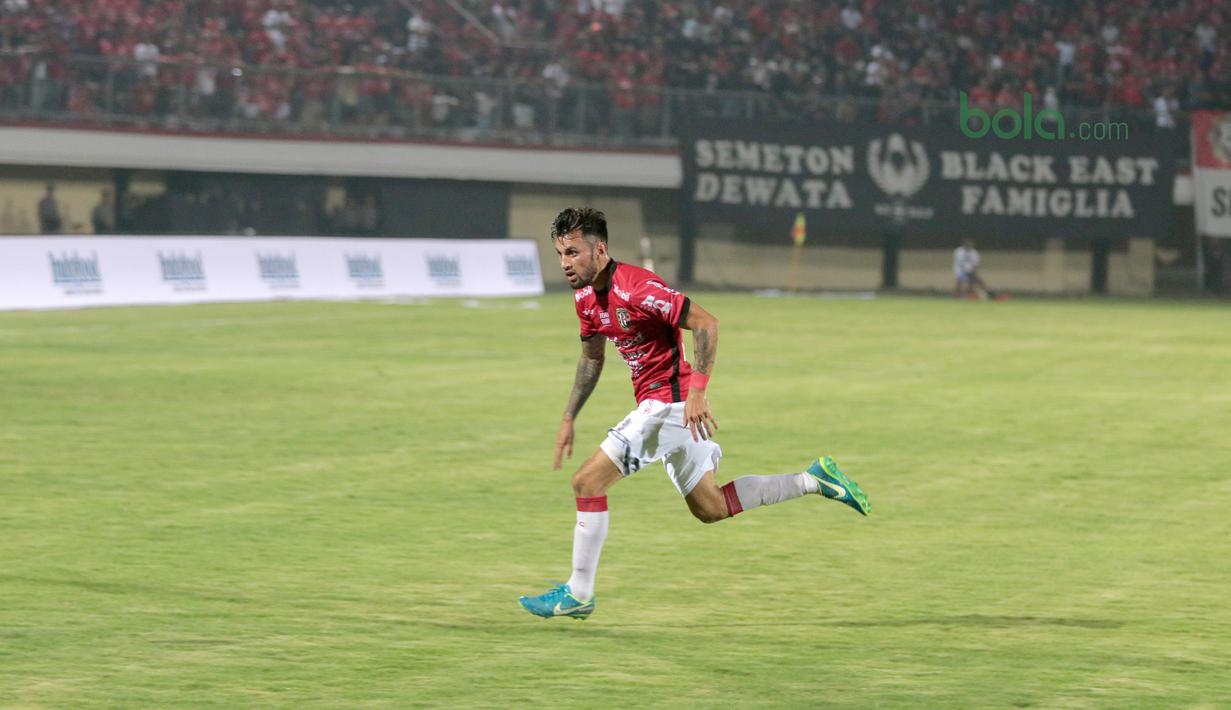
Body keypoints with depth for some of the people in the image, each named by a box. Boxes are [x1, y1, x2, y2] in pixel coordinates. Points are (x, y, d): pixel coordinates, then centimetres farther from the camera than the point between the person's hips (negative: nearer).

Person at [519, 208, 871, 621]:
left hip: (668, 403, -10)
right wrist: (568, 419, 17)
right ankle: (815, 481, 24)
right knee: (709, 508, 18)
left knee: (588, 482, -12)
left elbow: (706, 323, -23)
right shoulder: (585, 296, 6)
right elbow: (591, 358, 22)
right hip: (659, 405, 10)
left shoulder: (634, 287, -21)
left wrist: (697, 390, -30)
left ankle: (578, 595, -3)